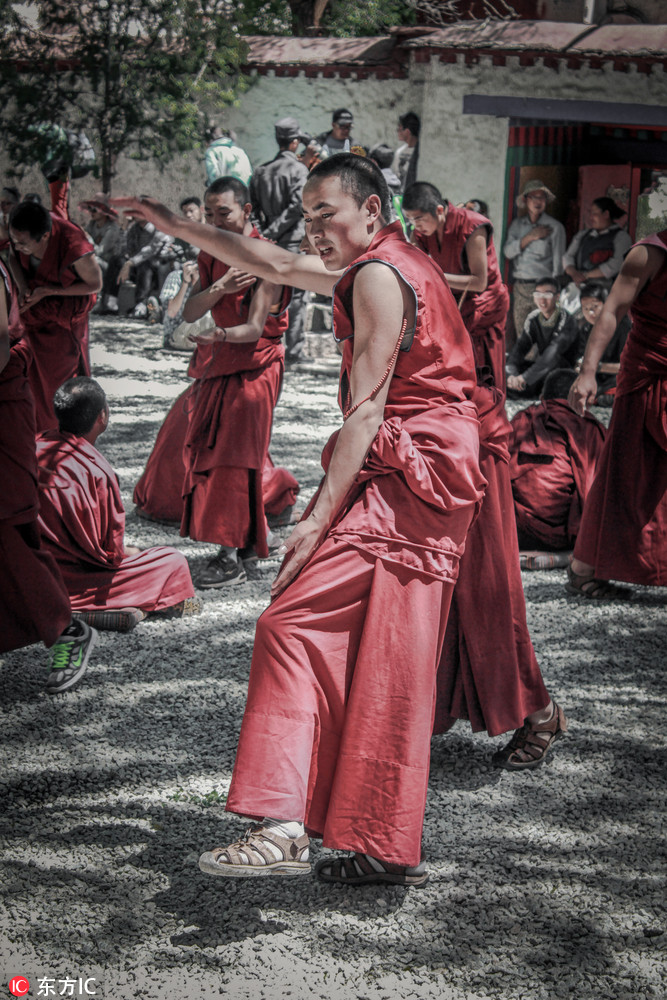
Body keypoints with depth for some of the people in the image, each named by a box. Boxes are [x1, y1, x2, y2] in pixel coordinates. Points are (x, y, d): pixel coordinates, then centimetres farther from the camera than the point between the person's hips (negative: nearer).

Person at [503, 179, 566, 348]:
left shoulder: (555, 227, 2)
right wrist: (529, 237, -9)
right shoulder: (516, 224, 13)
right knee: (520, 333, 4)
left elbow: (558, 261, 1)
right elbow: (508, 251, 1)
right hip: (519, 287, 4)